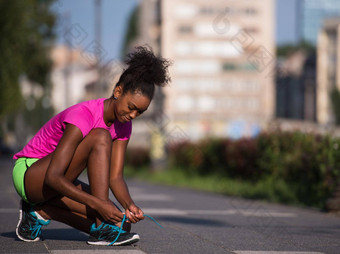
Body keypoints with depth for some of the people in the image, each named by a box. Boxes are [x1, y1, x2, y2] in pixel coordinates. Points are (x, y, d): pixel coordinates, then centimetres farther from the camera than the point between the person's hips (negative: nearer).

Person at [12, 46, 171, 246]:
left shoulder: (122, 124, -3)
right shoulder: (83, 117, -27)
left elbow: (115, 177, -6)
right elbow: (52, 177, -33)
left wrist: (129, 205, -28)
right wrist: (98, 203, -41)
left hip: (58, 181, 8)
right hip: (28, 174, -8)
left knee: (119, 218, -14)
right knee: (100, 137, -30)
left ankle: (41, 211, 1)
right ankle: (102, 229, -30)